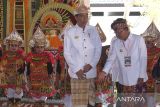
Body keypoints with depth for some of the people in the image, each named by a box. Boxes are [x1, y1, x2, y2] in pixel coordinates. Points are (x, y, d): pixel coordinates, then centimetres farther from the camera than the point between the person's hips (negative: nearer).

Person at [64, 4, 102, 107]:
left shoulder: (93, 30, 6)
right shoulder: (70, 32, 0)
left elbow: (98, 48, 5)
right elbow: (67, 53, -1)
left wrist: (91, 64, -8)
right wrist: (77, 69, -9)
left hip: (91, 71, 2)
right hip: (77, 72, -2)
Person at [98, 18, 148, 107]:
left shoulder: (139, 39, -6)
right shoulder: (115, 42, 3)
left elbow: (143, 59, -5)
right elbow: (111, 58, -1)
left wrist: (141, 76, -7)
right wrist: (105, 71, -18)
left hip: (137, 79, -3)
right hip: (123, 79, 3)